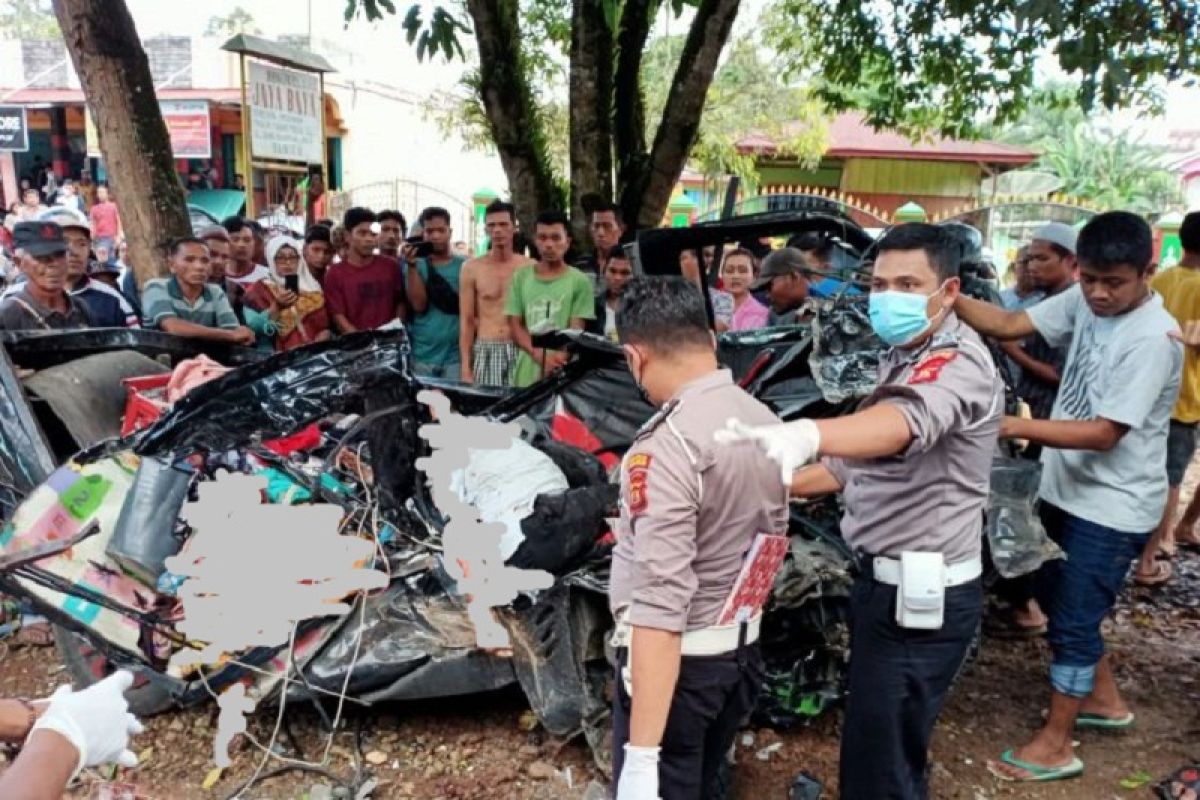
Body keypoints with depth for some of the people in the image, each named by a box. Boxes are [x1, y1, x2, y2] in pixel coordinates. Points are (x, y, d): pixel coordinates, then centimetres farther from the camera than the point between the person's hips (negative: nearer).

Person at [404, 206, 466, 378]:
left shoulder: (465, 266, 2)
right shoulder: (416, 265, 6)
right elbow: (418, 305, -8)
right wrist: (412, 265, -12)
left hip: (456, 355, -1)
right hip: (421, 355, 1)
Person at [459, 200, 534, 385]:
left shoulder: (529, 267, 4)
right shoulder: (472, 268, 4)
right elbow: (466, 321, 4)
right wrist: (465, 367, -2)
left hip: (521, 351, 0)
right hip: (485, 351, 0)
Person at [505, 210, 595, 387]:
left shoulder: (579, 281, 0)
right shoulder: (520, 277, 9)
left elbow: (577, 330, -3)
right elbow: (515, 325, 6)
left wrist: (559, 358, -21)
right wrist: (539, 355, -12)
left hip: (563, 373, -2)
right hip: (527, 374, 3)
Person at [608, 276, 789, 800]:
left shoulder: (665, 447, -26)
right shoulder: (767, 423, 1)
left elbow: (660, 604, -30)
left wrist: (641, 757, -28)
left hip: (680, 662, -8)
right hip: (744, 649, 8)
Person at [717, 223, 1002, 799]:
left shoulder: (959, 361, -20)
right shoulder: (902, 357, 12)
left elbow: (905, 422, -44)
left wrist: (807, 434, -63)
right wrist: (780, 481, 12)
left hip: (921, 594, -10)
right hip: (888, 579, 10)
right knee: (890, 748, 25)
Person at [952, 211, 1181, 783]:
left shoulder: (1152, 338, -23)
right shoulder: (1084, 301, -1)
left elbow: (1104, 433, -25)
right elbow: (1009, 326, -6)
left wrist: (1016, 426, -32)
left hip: (1113, 505, -8)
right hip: (1067, 488, 8)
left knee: (1071, 622, 2)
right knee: (1056, 597, 22)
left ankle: (1055, 745, 19)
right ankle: (1105, 699, 43)